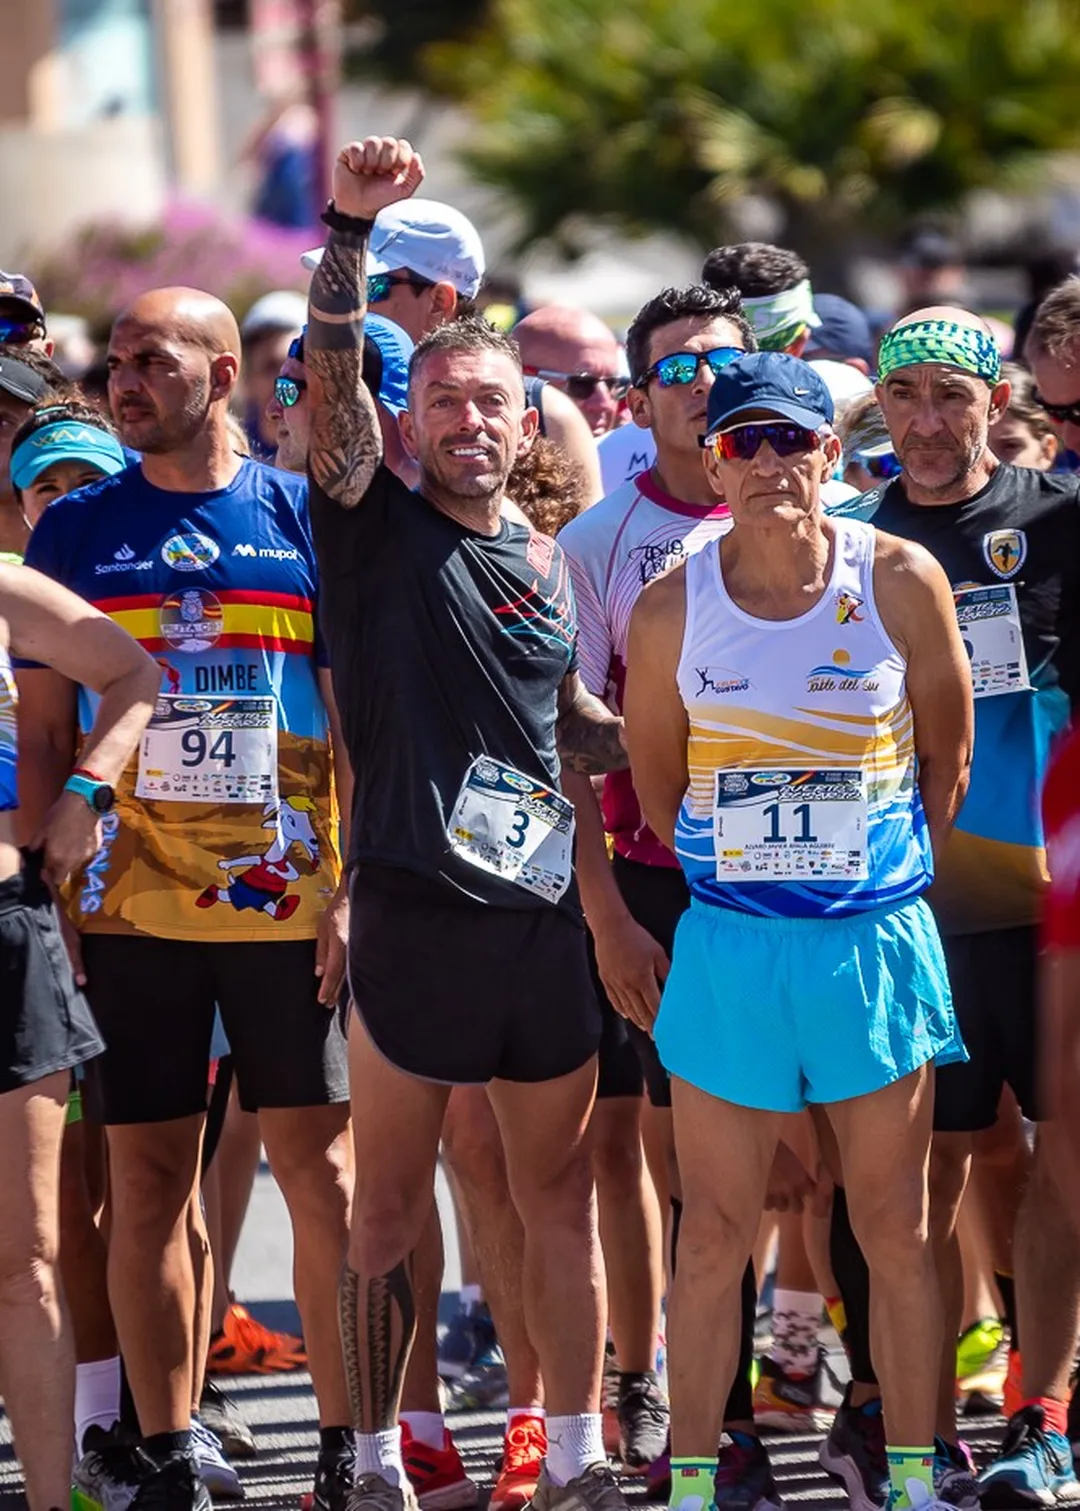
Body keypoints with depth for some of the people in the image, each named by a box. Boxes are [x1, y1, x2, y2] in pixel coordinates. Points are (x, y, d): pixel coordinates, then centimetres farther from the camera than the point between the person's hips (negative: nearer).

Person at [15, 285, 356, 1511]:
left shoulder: (305, 518, 4)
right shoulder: (76, 529, 6)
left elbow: (357, 723, 4)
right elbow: (42, 733, 8)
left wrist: (358, 888, -4)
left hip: (289, 896, -1)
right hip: (126, 899, 1)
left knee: (319, 1165, 0)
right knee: (148, 1177, 2)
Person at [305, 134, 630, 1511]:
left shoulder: (542, 564, 13)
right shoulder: (375, 522, -1)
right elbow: (330, 376, -17)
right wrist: (350, 229, -30)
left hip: (540, 914, 5)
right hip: (412, 913, -5)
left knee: (558, 1199, 11)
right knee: (388, 1211, 2)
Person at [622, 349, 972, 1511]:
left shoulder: (901, 583, -6)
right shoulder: (671, 611, -4)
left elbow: (948, 754, 7)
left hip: (878, 942, 0)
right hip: (728, 950, 0)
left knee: (895, 1233, 7)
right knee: (713, 1238, 3)